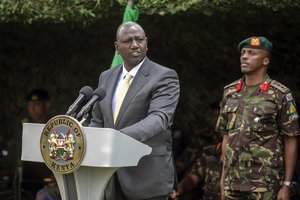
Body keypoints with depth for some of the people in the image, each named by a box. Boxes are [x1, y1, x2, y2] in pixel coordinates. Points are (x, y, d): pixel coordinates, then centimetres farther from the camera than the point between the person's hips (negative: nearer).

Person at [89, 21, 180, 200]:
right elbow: (98, 121, 19)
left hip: (147, 174, -6)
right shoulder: (107, 78, 13)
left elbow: (159, 118, -21)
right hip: (113, 178, 6)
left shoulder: (164, 77, -7)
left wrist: (122, 136, -36)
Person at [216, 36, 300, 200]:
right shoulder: (230, 92, 9)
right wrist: (223, 178, 11)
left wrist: (286, 185, -8)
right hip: (233, 182, 5)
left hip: (266, 185, -5)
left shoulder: (280, 95, -6)